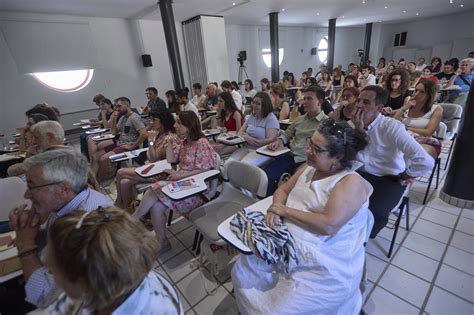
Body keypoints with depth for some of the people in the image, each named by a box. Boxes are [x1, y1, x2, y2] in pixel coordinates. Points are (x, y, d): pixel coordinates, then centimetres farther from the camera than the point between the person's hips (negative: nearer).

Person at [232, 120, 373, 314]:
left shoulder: (351, 182, -16)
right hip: (285, 245, 7)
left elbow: (328, 225, -26)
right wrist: (274, 209, -8)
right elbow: (283, 190, 14)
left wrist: (285, 211, -16)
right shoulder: (309, 168, 7)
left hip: (324, 267, -6)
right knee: (241, 272, 3)